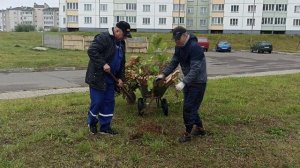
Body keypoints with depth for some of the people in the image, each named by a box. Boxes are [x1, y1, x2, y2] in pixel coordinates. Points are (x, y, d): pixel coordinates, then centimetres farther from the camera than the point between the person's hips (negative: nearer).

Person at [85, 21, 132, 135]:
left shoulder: (121, 43, 13)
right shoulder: (103, 38, -15)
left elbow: (122, 62, 18)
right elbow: (91, 51, -25)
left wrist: (120, 77, 10)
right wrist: (103, 64, -28)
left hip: (110, 79, 8)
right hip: (97, 77, -8)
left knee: (109, 102, 10)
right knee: (97, 102, -2)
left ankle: (105, 127, 22)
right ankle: (92, 123, 24)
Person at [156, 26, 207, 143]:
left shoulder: (194, 47, -25)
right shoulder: (179, 47, 3)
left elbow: (195, 69, -31)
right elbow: (174, 62, 5)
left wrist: (183, 82, -39)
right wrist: (163, 74, -8)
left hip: (198, 82, -9)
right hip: (188, 81, 9)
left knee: (188, 107, -6)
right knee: (191, 106, 16)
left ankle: (188, 133, 7)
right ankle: (199, 128, 32)